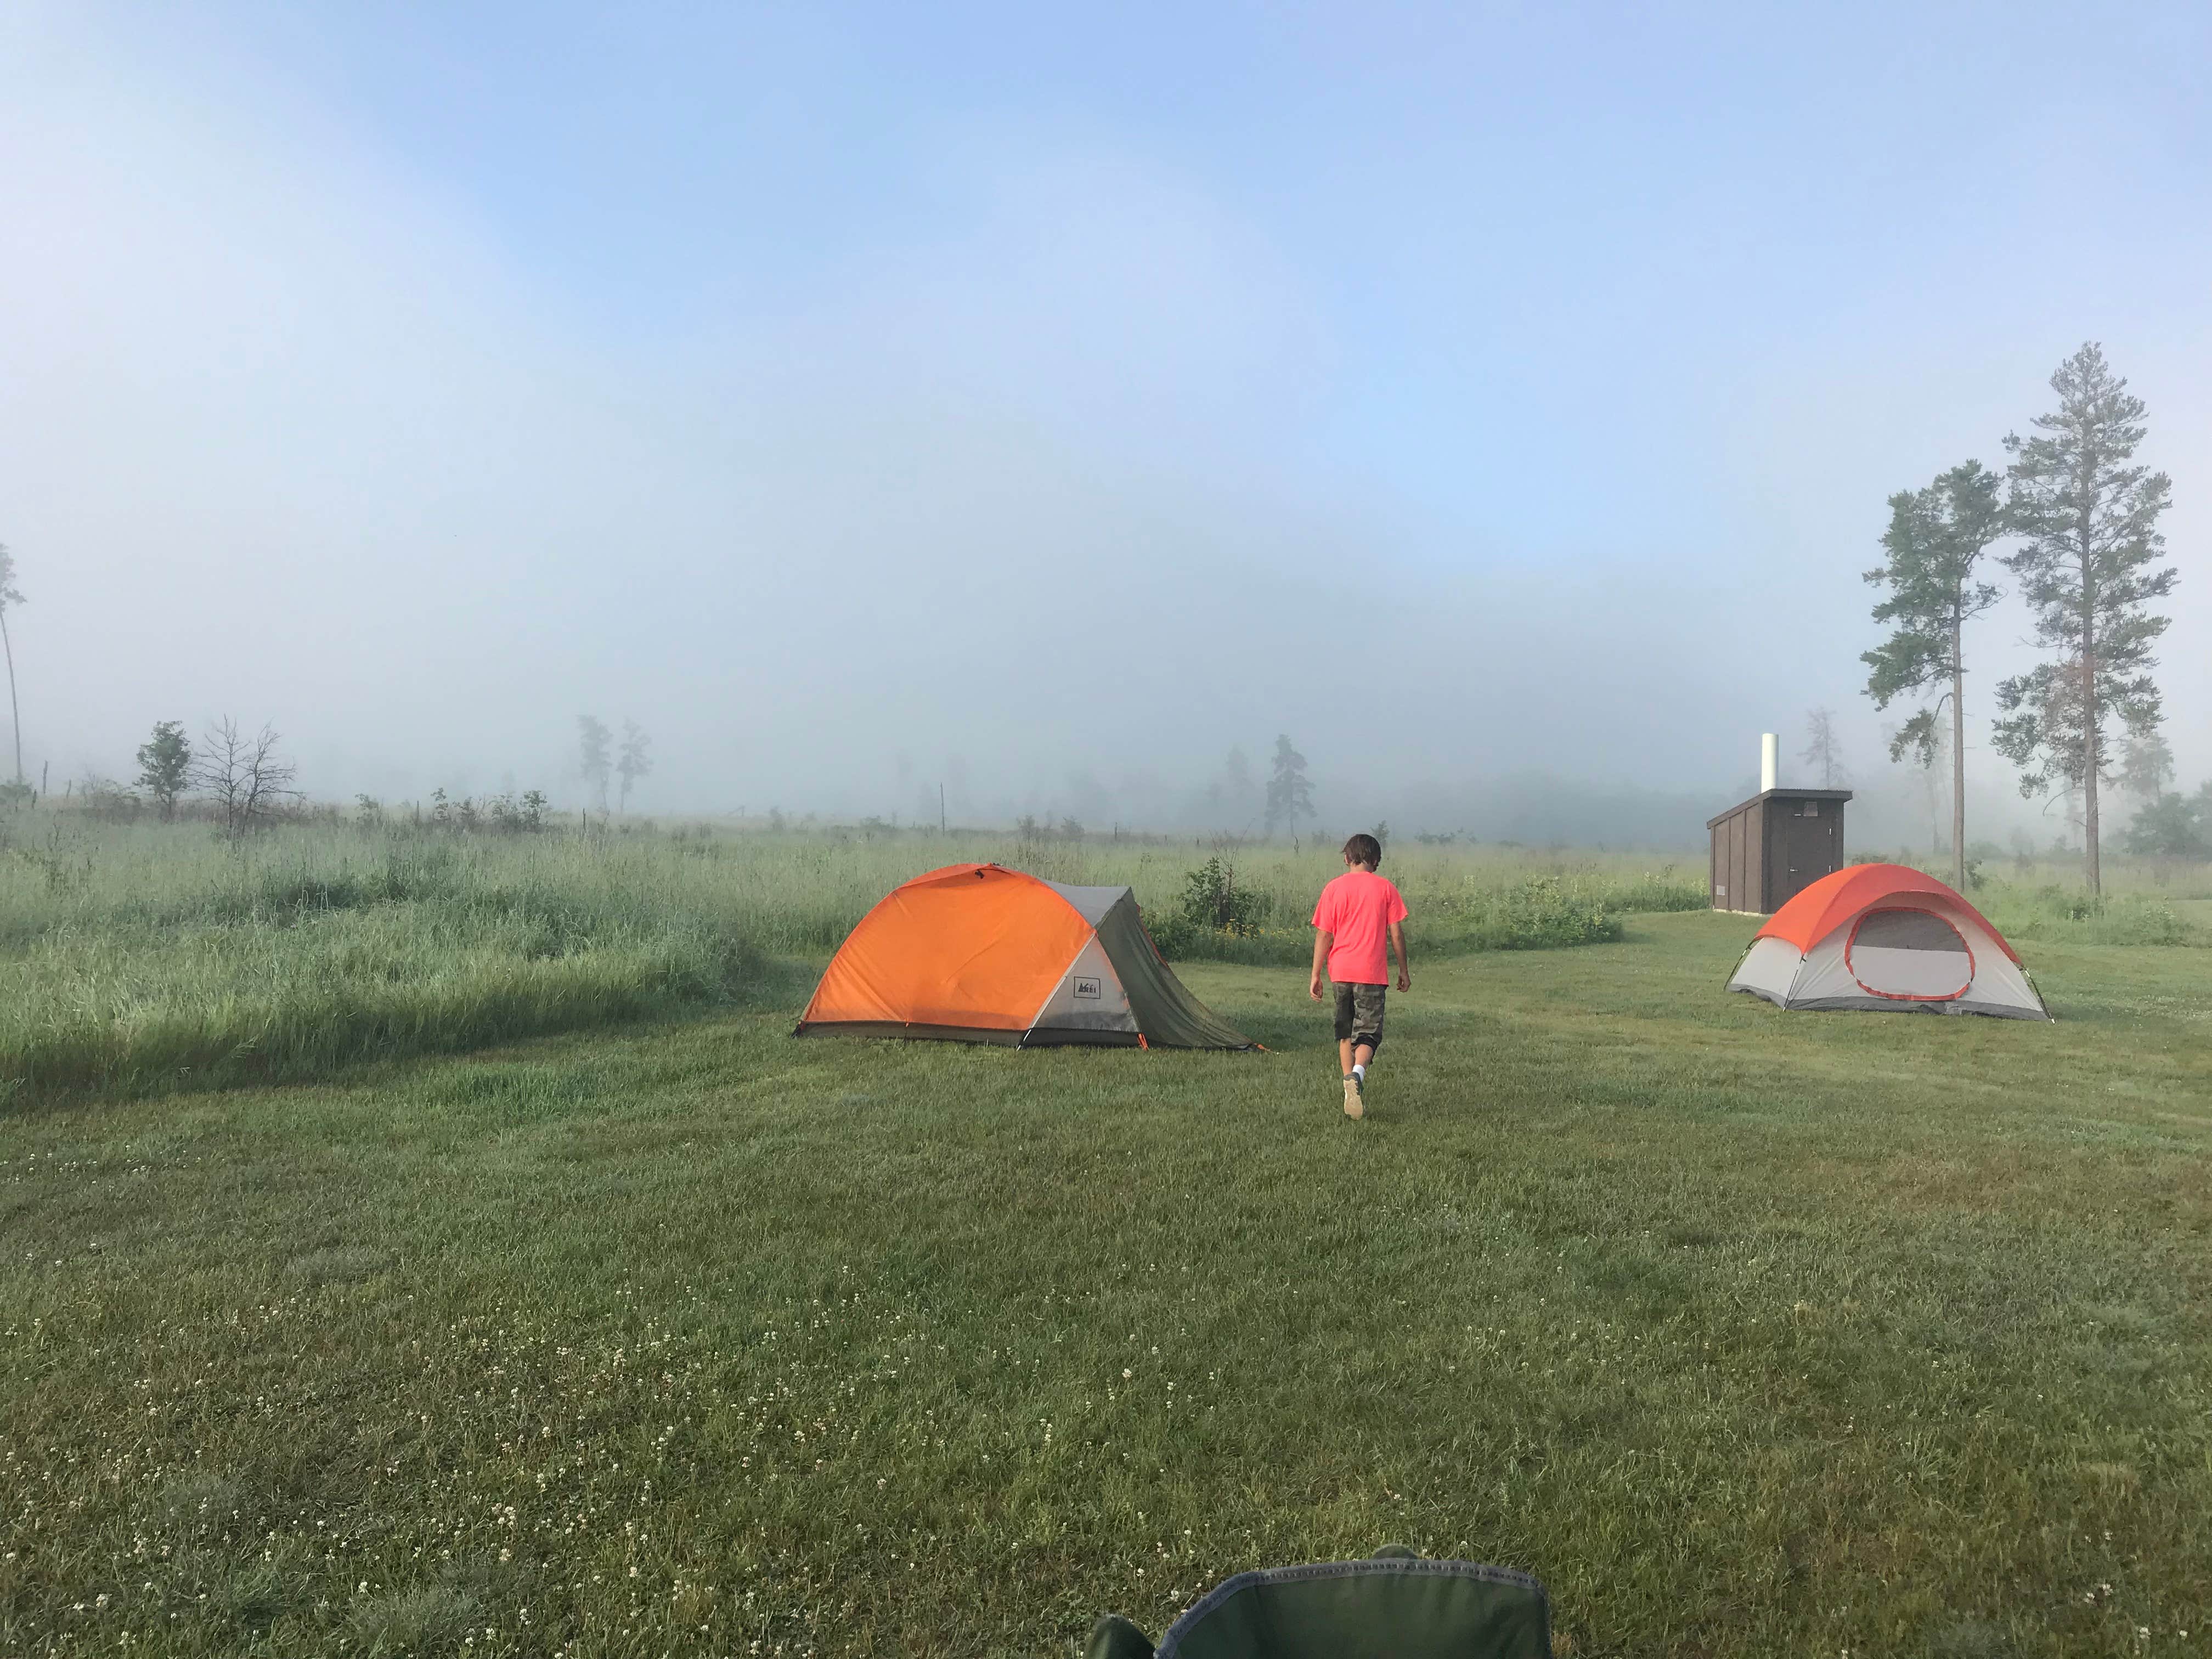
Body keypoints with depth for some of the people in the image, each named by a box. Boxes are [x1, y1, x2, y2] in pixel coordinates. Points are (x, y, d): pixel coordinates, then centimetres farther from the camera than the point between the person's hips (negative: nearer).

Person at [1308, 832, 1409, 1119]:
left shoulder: (1334, 888, 2)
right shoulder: (1385, 888, 0)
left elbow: (1324, 936, 1)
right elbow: (1396, 934, 1)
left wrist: (1315, 976, 6)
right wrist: (1404, 970, 12)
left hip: (1341, 971, 2)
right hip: (1372, 972, -2)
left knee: (1345, 1033, 17)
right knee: (1368, 1033, 0)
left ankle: (1350, 1081, 15)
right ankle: (1357, 1075, -27)